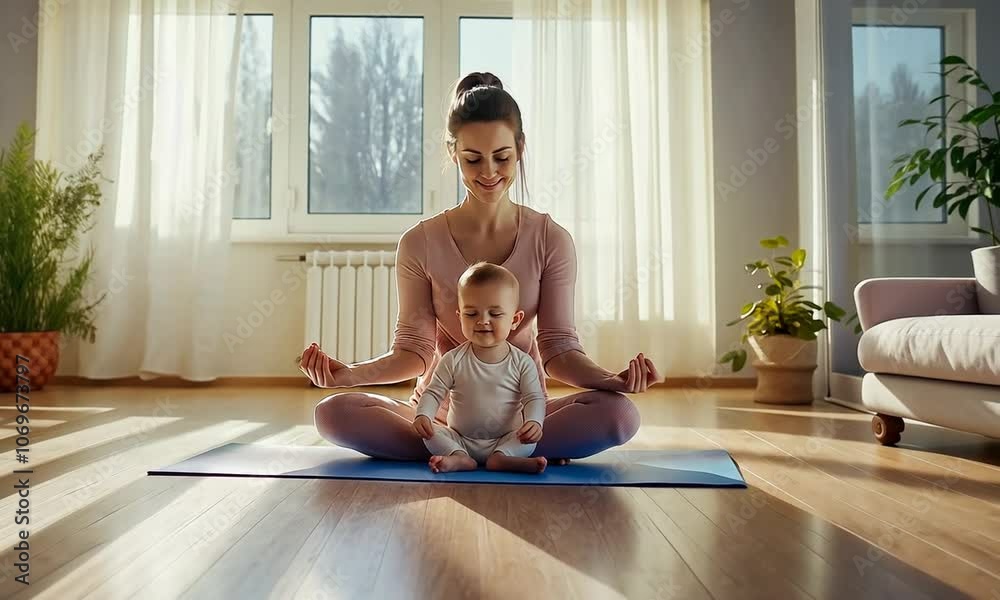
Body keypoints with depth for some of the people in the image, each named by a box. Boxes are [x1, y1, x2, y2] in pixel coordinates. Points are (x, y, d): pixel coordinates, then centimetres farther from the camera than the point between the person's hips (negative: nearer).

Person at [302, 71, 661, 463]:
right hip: (440, 409, 1)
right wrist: (349, 373, -22)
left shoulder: (551, 241, -3)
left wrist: (611, 380, -25)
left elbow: (558, 347, -5)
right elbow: (413, 349, -3)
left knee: (620, 414, -28)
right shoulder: (420, 243, -3)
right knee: (333, 413, -25)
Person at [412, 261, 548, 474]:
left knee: (529, 435, -25)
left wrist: (534, 421, -28)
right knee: (431, 432, -21)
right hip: (460, 440, 1)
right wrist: (423, 415, -22)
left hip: (507, 439, 0)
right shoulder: (453, 360, -4)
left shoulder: (522, 362, -5)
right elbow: (434, 392, -2)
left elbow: (534, 398, -6)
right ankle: (460, 458, -38)